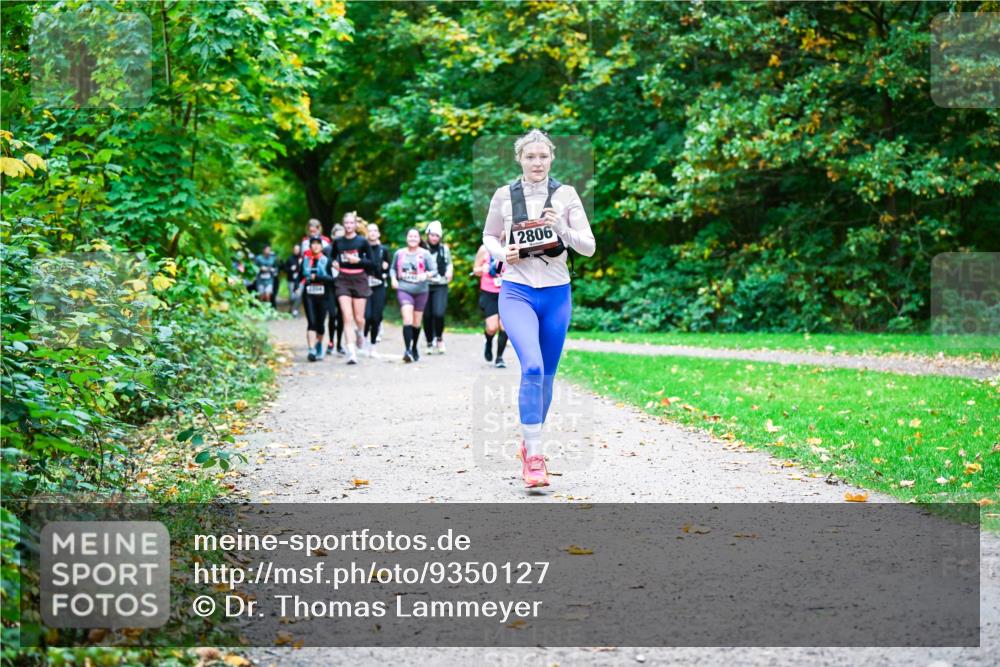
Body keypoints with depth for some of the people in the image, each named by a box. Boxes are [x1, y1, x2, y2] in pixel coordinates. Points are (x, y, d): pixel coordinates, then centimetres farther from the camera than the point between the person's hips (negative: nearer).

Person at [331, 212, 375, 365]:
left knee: (359, 317, 4)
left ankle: (360, 334, 40)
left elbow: (372, 263, 0)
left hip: (359, 279, -1)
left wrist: (358, 260, -15)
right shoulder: (337, 242, 6)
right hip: (343, 280, 1)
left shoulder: (362, 241, -1)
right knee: (347, 316, -10)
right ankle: (351, 352, -13)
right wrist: (334, 263, 3)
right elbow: (332, 257, 25)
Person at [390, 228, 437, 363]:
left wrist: (426, 275, -23)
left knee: (416, 322, 12)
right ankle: (407, 350, -23)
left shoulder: (424, 254, -2)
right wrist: (393, 278, -2)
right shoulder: (399, 253, 3)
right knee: (407, 320, -19)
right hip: (403, 290, -1)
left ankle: (414, 348, 33)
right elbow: (392, 268, 17)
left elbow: (434, 270, -3)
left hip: (420, 291, 1)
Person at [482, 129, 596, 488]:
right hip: (517, 292, -2)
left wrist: (563, 229, -19)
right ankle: (534, 457, -19)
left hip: (556, 294, 2)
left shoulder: (566, 194, 0)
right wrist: (502, 253, -6)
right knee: (532, 367, -21)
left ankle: (530, 445, 32)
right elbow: (488, 236, 15)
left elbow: (589, 247, -2)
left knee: (546, 375, 12)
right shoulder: (504, 196, 1)